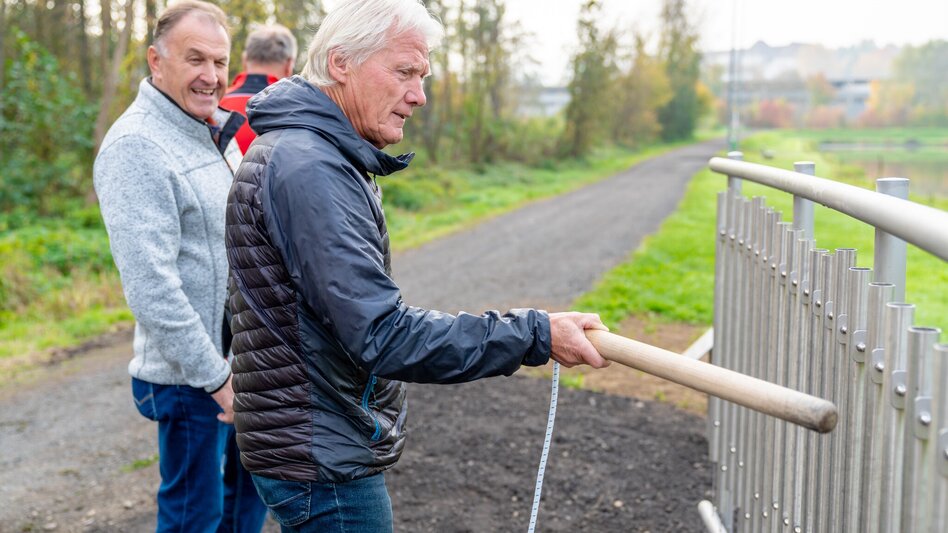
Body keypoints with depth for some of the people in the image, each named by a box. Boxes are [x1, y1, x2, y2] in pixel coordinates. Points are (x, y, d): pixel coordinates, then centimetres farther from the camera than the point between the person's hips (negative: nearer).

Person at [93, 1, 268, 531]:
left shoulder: (215, 131, 10)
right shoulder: (138, 146, -19)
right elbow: (151, 284, -25)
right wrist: (216, 377, -22)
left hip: (240, 361, 9)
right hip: (192, 375, -9)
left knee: (251, 486, 22)